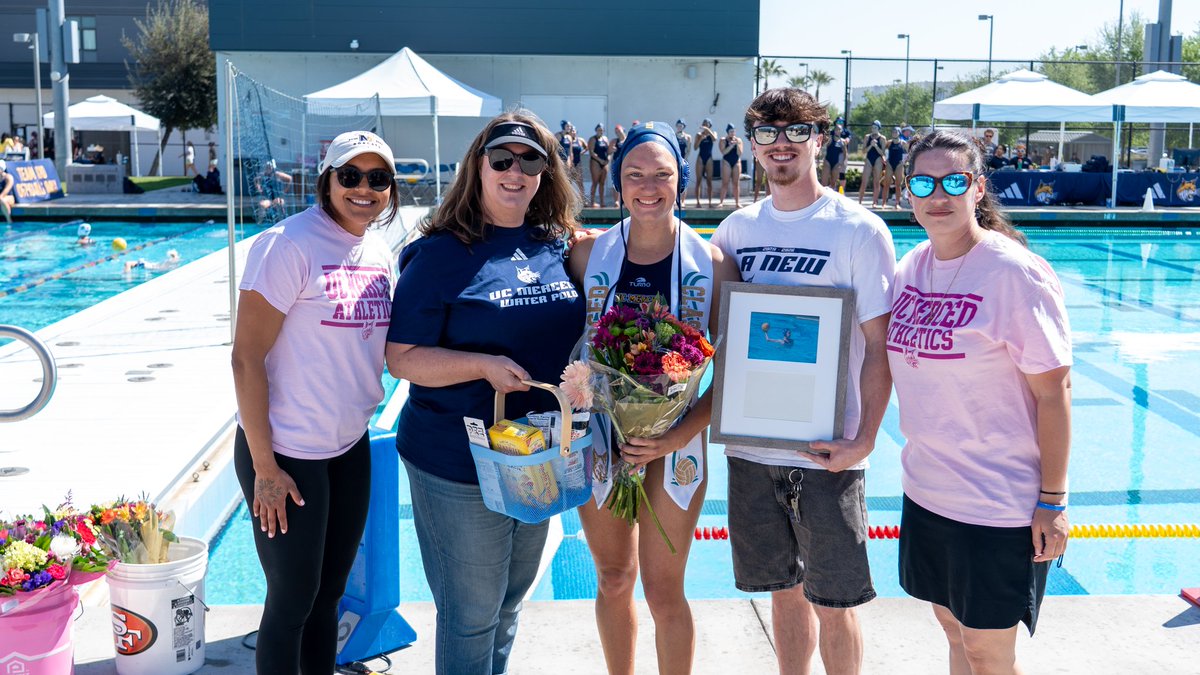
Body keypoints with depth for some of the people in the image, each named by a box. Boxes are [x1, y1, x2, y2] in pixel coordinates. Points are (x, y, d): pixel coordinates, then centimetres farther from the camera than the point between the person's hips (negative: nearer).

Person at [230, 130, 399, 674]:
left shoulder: (380, 254, 5)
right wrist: (264, 468, -17)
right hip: (287, 454, -7)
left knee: (329, 592, 18)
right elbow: (246, 358, -18)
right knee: (292, 600, 5)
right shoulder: (288, 245, -17)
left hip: (351, 448, 7)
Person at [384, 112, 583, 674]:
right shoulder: (441, 253, -11)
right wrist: (483, 365, -25)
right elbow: (402, 357, -13)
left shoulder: (560, 246, 4)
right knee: (471, 616, 6)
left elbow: (576, 333, 17)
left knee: (511, 601, 22)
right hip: (459, 463, -5)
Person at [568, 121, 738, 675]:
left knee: (664, 590, 3)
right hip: (599, 439, 2)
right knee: (613, 579, 16)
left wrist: (679, 435, -17)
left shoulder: (712, 264, -7)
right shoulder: (588, 254, -2)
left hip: (674, 443, -2)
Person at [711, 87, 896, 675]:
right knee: (783, 589, 17)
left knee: (832, 601, 6)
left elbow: (879, 347, -8)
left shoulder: (859, 231, -6)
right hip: (750, 446, 4)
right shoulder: (736, 228, 7)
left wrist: (864, 440, -17)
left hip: (826, 452, -4)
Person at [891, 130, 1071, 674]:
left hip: (1000, 504, -6)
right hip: (926, 490, 7)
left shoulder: (1015, 274, -16)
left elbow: (1054, 391, -15)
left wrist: (1052, 501, -15)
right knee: (953, 629, 20)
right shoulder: (909, 269, 4)